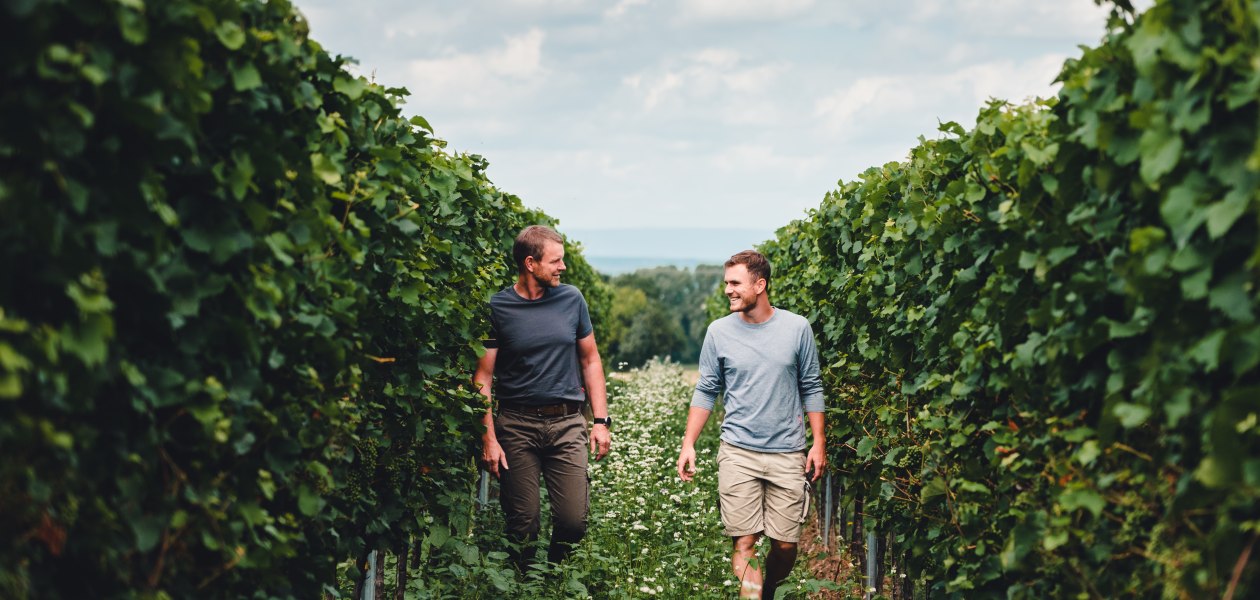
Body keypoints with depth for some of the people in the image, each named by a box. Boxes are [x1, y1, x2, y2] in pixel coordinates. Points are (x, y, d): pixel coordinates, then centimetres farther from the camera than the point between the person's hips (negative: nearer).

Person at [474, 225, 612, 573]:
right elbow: (483, 377, -1)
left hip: (567, 423, 2)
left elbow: (590, 360, 13)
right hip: (516, 424, -2)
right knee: (522, 525, 1)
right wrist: (489, 438, -8)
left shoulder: (571, 299, 6)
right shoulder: (497, 308, -2)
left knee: (574, 521, -5)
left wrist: (601, 420, 6)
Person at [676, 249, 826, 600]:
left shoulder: (797, 328, 0)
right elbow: (706, 392, 7)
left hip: (788, 453, 0)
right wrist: (688, 444, 0)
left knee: (786, 544, 3)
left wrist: (819, 443, 1)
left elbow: (811, 388, 7)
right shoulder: (719, 332, 2)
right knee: (744, 543, -7)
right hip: (738, 452, 0)